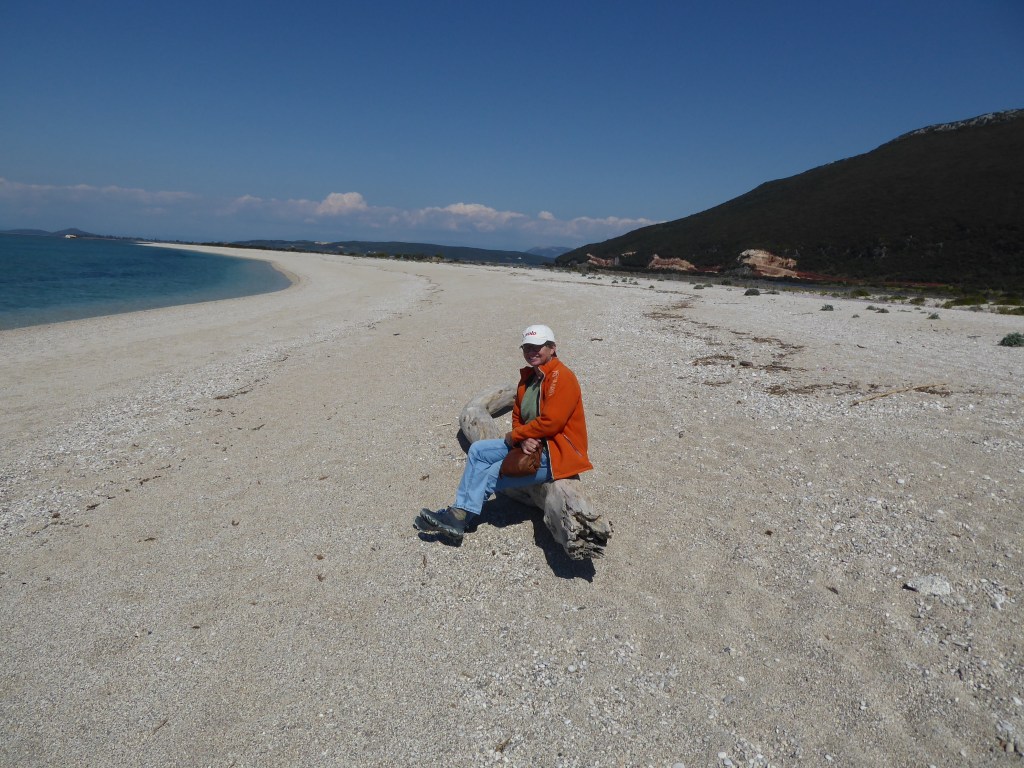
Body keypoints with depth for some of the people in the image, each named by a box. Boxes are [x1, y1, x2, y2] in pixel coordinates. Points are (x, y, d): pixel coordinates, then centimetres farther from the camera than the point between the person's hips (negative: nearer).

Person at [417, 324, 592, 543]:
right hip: (533, 445, 9)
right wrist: (524, 439, -13)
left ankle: (461, 517, -1)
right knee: (478, 450, -1)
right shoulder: (528, 377, 10)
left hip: (556, 455, -9)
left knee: (493, 474, -18)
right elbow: (517, 417, 10)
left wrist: (514, 436, -13)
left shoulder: (561, 377, -18)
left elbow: (550, 422, -25)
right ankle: (460, 513, -6)